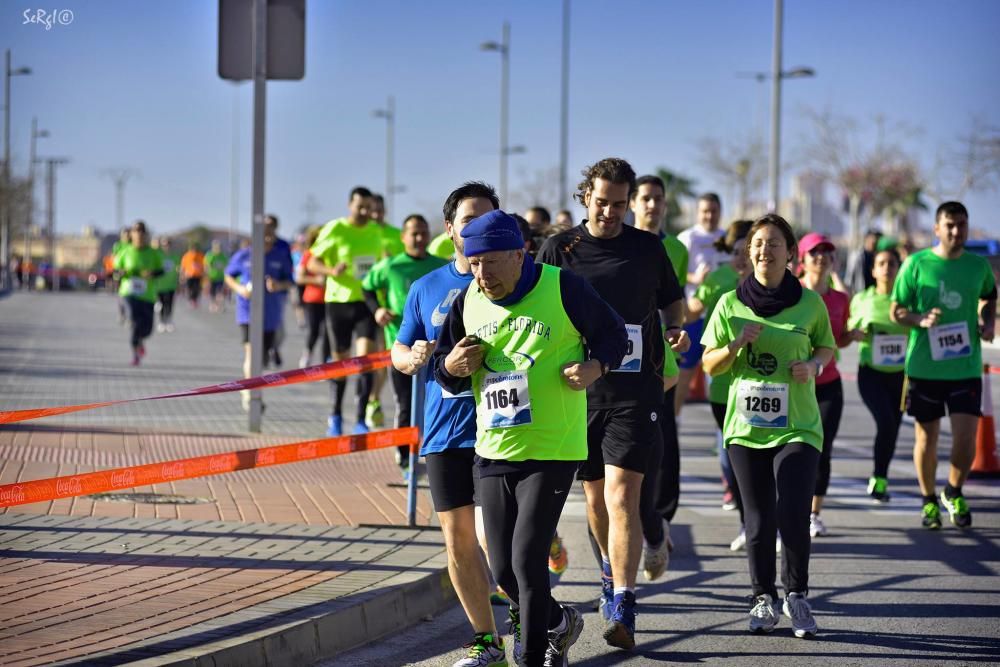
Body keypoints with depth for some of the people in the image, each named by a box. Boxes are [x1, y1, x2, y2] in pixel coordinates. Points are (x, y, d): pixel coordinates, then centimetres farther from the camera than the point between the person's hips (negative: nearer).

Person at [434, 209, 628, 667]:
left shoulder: (562, 289, -9)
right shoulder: (468, 302, 4)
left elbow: (613, 335, 4)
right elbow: (440, 368, 14)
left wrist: (596, 367, -16)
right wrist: (452, 366, -9)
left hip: (552, 451, -5)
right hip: (493, 451, 5)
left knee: (527, 559, -12)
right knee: (503, 568, 9)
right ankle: (560, 623, 37)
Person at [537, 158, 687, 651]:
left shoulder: (648, 248, 5)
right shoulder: (559, 249, 3)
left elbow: (672, 299, 20)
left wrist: (677, 328, -1)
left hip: (635, 392, -2)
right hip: (579, 389, 2)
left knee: (622, 497, -13)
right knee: (595, 497, 14)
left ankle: (622, 609, -16)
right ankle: (611, 568, 43)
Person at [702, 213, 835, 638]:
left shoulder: (809, 303, 1)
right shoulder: (730, 304, 3)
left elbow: (826, 348, 16)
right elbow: (710, 365, 7)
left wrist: (813, 366, -6)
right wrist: (736, 345, -12)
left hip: (797, 427, -1)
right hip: (746, 427, 2)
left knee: (792, 514, -13)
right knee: (759, 520, 6)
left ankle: (797, 595, 6)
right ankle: (763, 599, 22)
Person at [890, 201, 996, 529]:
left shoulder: (978, 265, 4)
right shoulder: (916, 264, -4)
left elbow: (989, 296, 24)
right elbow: (896, 311, 1)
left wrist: (988, 321, 4)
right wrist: (921, 320, -18)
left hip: (966, 367, 1)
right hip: (924, 366, -1)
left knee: (966, 438, -6)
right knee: (926, 438, 7)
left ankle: (954, 493, 22)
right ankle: (929, 500, 27)